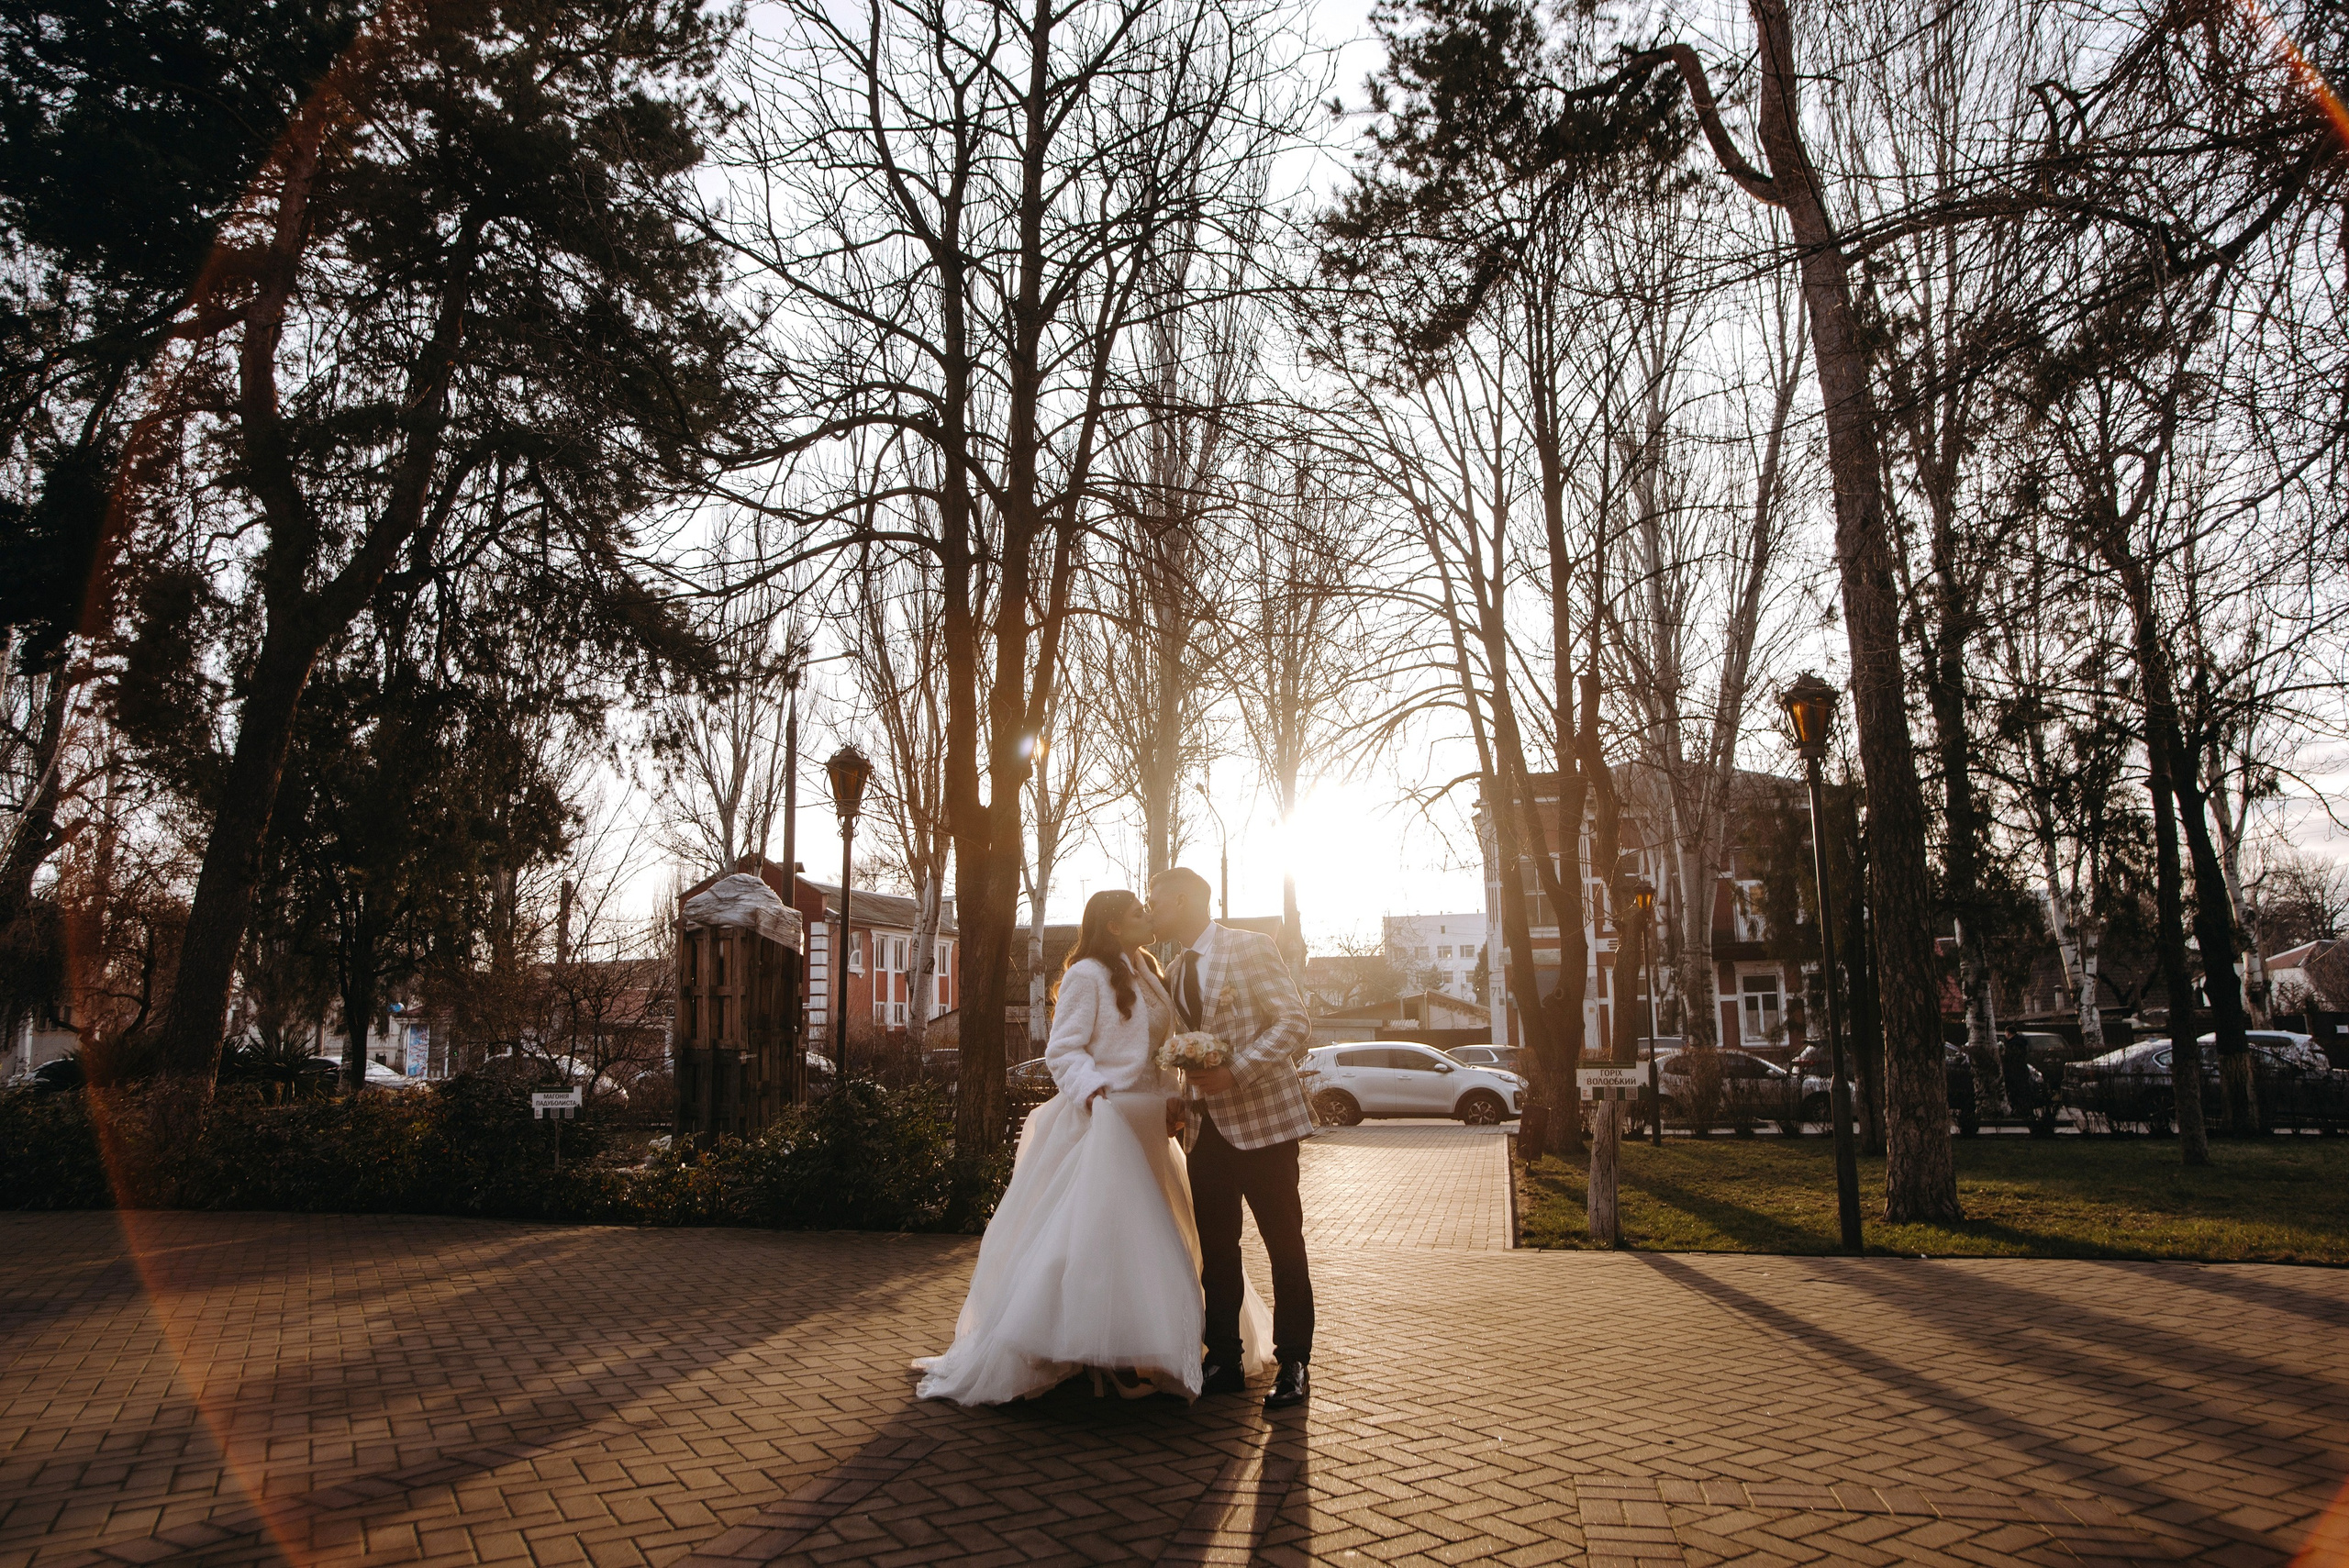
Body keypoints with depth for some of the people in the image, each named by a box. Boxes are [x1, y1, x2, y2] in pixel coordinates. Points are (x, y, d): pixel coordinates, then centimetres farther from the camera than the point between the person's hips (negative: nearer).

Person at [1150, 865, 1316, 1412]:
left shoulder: (1250, 948, -8)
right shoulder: (1176, 972, 14)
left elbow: (1295, 1024, -14)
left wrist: (1234, 1072, -21)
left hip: (1263, 1119, -7)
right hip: (1208, 1125, 7)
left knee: (1284, 1245, 2)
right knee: (1215, 1248, 10)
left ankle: (1293, 1366, 14)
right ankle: (1225, 1361, 21)